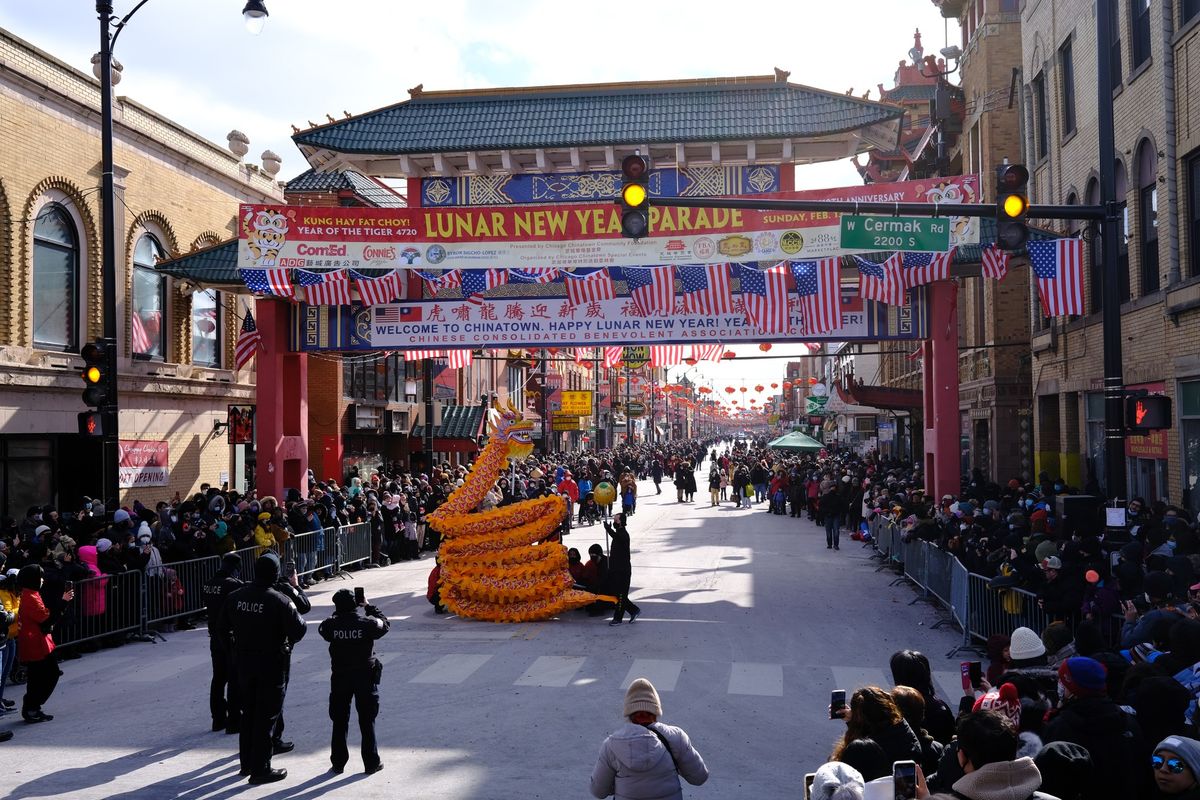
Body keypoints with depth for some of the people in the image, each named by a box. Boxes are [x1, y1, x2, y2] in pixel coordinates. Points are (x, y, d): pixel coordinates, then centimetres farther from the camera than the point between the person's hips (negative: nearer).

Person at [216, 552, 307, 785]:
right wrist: (288, 644, 0)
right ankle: (261, 769, 7)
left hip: (243, 663, 6)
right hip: (271, 665, -6)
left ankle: (247, 763, 31)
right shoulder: (279, 601, -19)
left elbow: (223, 626, 9)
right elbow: (298, 628, -20)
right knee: (266, 716, 3)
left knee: (248, 713, 20)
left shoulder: (236, 597, -1)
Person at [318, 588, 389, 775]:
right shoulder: (367, 623, -14)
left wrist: (338, 613, 10)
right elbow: (385, 624, 4)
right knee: (367, 721, 9)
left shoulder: (332, 624, -12)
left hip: (340, 677, 1)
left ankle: (338, 762, 20)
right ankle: (371, 763, 13)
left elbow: (323, 629, 11)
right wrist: (370, 608, 10)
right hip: (365, 676, -1)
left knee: (339, 721, 14)